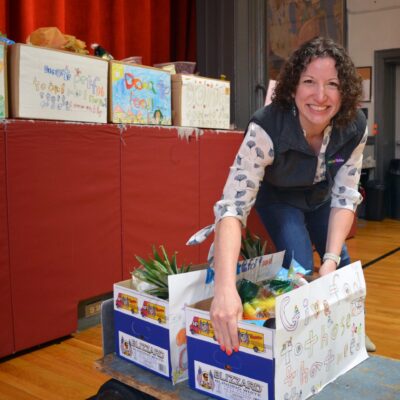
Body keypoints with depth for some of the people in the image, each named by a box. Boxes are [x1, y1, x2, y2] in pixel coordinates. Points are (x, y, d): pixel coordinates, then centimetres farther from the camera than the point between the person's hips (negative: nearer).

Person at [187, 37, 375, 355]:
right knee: (299, 266, -18)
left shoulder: (354, 128, -30)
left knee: (340, 261, 8)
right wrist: (225, 287, -62)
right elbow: (233, 206, -49)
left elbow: (345, 196, -21)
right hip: (278, 197, -3)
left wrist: (331, 260, -35)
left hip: (320, 197, 4)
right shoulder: (266, 128, -42)